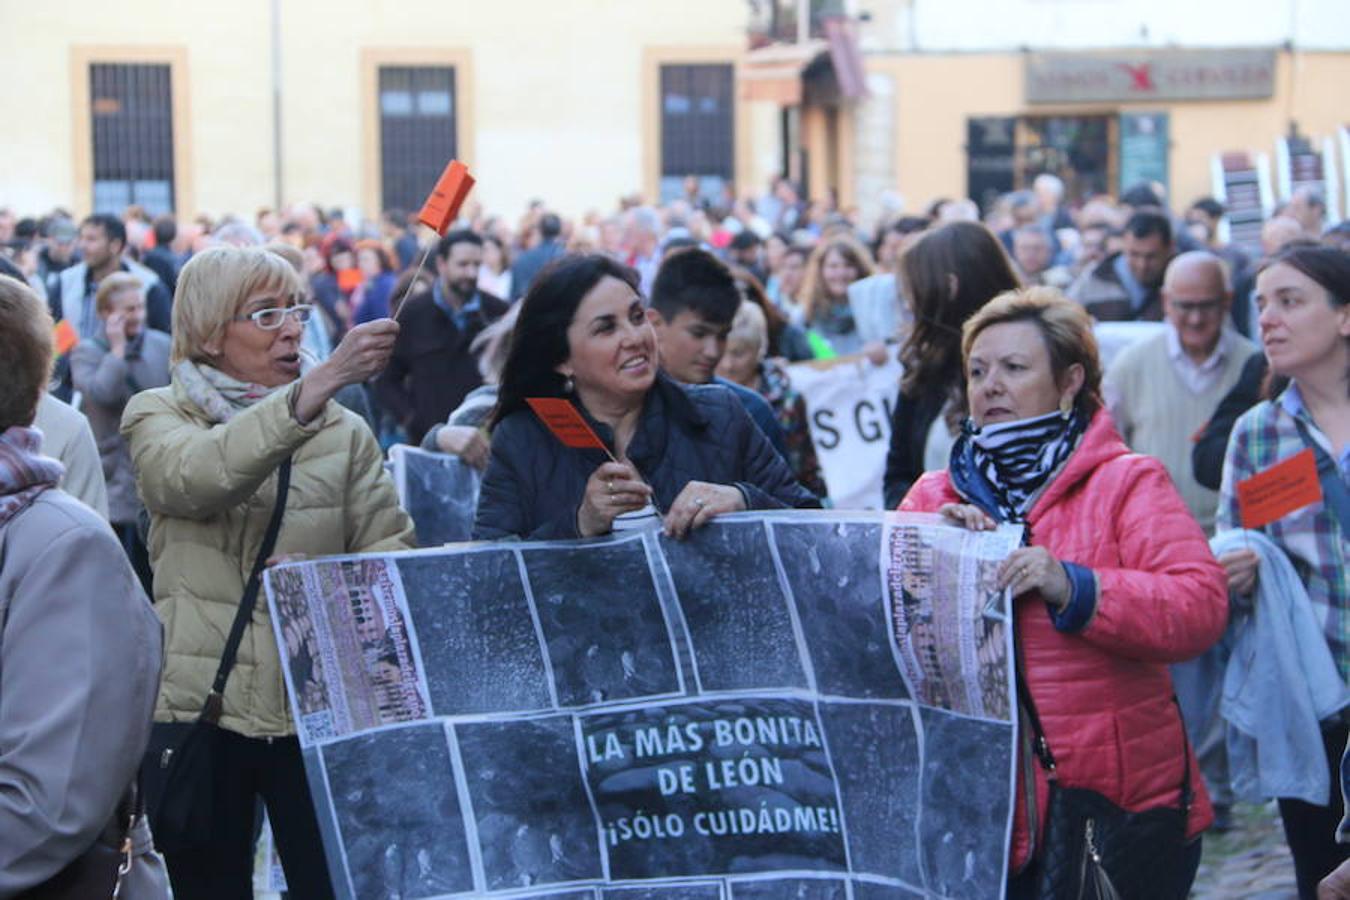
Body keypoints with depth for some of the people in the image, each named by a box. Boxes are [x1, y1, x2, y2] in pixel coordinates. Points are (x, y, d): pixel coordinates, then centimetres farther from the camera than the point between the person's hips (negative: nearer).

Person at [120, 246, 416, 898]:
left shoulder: (344, 431, 10)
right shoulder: (157, 417, 3)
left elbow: (393, 551, 4)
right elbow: (197, 475, -21)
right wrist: (320, 384, -32)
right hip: (199, 709, -1)